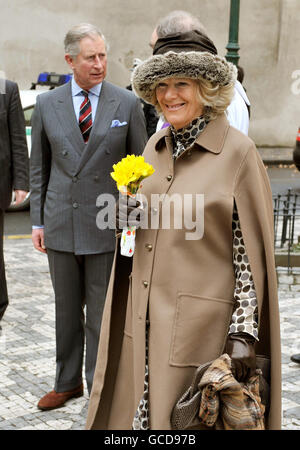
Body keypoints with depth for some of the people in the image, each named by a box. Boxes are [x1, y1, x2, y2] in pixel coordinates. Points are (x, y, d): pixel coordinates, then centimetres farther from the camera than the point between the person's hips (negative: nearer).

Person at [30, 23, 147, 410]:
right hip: (61, 224, 2)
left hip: (107, 225, -2)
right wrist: (37, 221, 5)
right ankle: (68, 382, 30)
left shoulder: (127, 103, -1)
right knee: (66, 309, 14)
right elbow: (39, 167, 9)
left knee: (102, 313, 5)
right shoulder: (47, 104, 4)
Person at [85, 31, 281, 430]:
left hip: (200, 321, -6)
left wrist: (243, 331, -14)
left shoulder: (237, 152, -12)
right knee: (143, 410, 16)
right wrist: (128, 218, -3)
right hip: (145, 317, 6)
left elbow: (252, 250, -11)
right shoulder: (156, 146, 8)